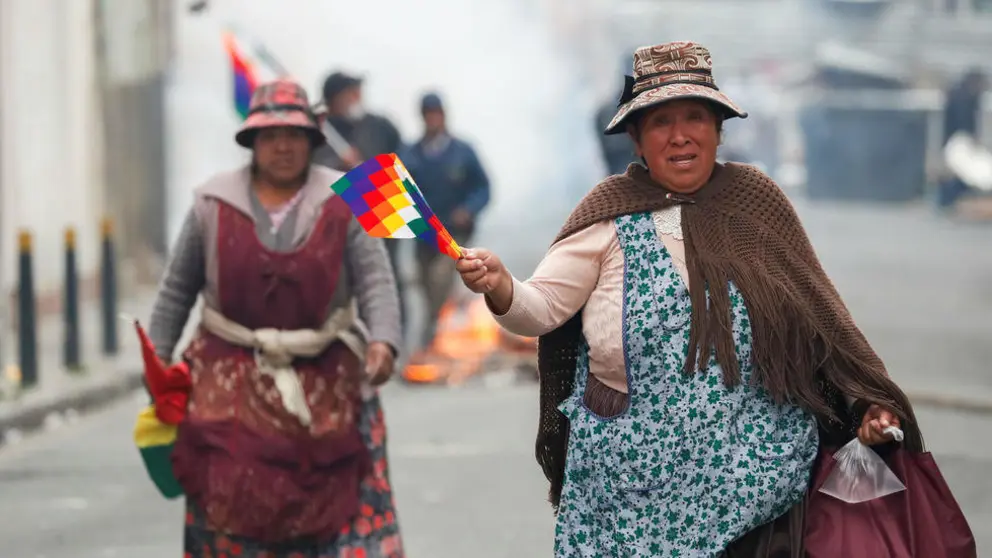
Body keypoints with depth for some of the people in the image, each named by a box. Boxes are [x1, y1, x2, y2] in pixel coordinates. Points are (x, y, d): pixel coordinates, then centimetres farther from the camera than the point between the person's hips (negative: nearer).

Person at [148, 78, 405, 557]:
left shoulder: (343, 203, 0)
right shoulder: (214, 203, 3)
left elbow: (375, 281, -6)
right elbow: (177, 289, 9)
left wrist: (382, 341, -23)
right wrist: (157, 359, 7)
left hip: (325, 379, 0)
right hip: (233, 378, 0)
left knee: (341, 505, -1)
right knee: (231, 500, -4)